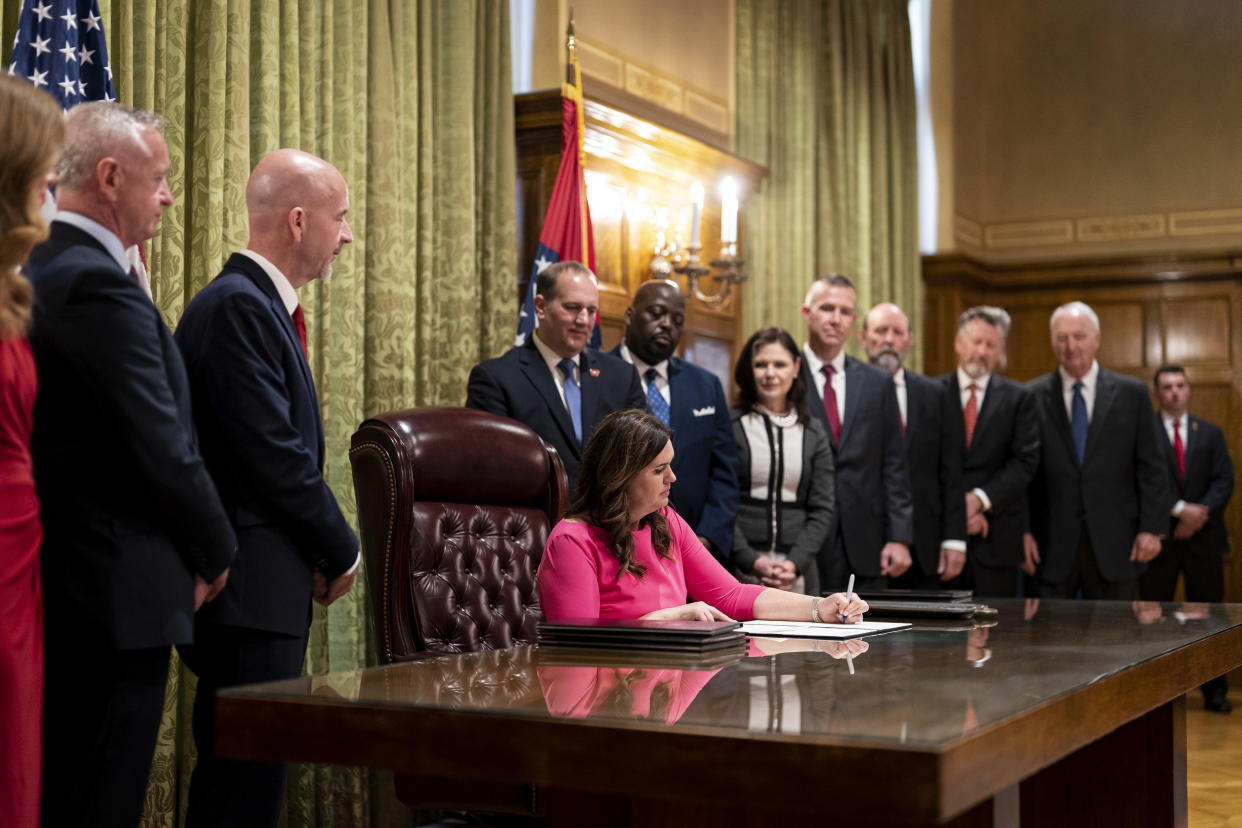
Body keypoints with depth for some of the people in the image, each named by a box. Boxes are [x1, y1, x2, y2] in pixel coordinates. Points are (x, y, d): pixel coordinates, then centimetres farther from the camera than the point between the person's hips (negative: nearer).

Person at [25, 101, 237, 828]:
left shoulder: (39, 270, 10)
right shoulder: (102, 288, -18)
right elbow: (166, 451, -19)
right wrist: (215, 555, -3)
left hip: (57, 582, 10)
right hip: (118, 595, -10)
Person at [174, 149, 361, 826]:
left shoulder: (261, 303, 18)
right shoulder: (238, 306, -14)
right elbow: (273, 454, -19)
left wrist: (319, 553, 8)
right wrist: (342, 551, -7)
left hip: (262, 590, 10)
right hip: (247, 590, -10)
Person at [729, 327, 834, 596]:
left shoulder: (813, 433, 12)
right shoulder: (730, 426, 2)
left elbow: (823, 507, 7)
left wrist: (795, 563, -8)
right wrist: (752, 561, -13)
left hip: (797, 572, 3)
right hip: (738, 570, -2)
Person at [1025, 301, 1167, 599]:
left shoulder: (1132, 393, 5)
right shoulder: (1032, 397, 3)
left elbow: (1151, 468, 5)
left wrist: (1152, 528, -3)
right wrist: (1021, 531, -4)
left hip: (1114, 543, 1)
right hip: (1051, 547, -1)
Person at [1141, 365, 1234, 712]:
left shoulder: (1211, 433, 11)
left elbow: (1224, 480, 3)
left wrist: (1198, 514, -12)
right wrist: (1180, 509, -18)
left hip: (1203, 538, 2)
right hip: (1160, 537, -2)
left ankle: (1214, 690, 13)